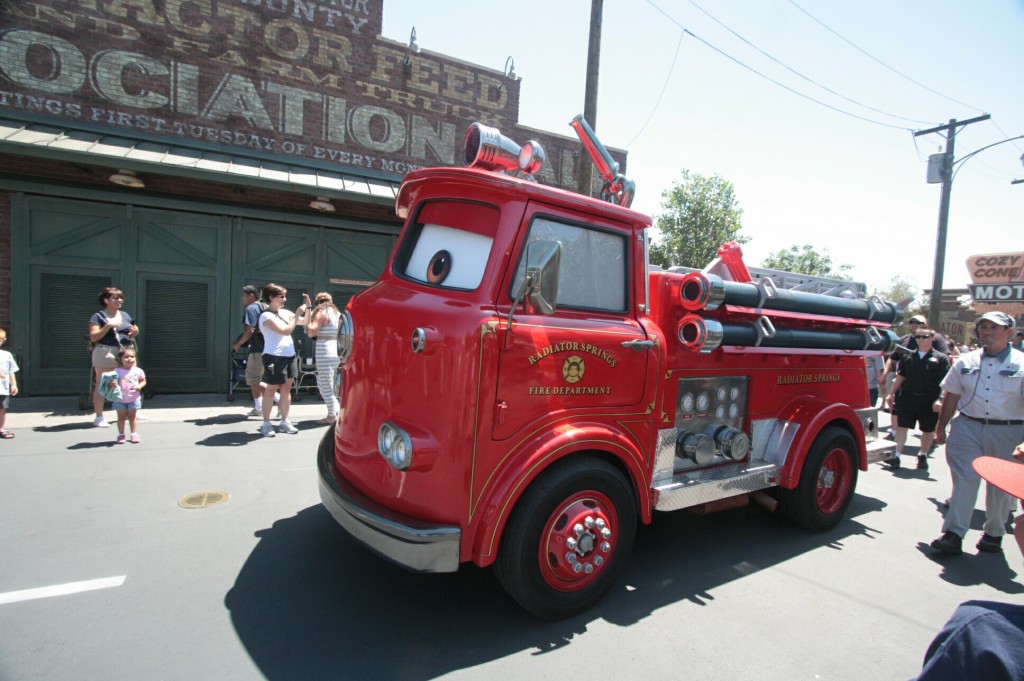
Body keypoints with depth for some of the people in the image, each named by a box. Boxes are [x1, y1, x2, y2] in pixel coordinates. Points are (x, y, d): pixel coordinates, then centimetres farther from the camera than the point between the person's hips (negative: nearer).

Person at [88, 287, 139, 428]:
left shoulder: (125, 315, 17)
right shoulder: (98, 316, -2)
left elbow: (131, 335, 25)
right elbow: (93, 337, -10)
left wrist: (135, 332, 2)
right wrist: (108, 325, -20)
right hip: (105, 353, -6)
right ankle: (99, 417, 4)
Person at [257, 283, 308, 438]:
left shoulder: (284, 312, 10)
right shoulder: (266, 316, -11)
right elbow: (286, 331, -20)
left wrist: (307, 307, 4)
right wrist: (296, 315, -15)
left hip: (289, 356, 7)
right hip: (274, 357, -7)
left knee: (286, 389, 10)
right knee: (271, 390, 1)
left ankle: (284, 422, 18)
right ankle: (266, 424, 11)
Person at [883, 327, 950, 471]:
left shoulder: (940, 358, -1)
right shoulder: (908, 357, 8)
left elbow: (945, 382, -7)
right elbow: (901, 377, 13)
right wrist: (892, 394, 11)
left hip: (929, 402, -2)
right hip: (907, 398, 2)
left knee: (928, 430, 11)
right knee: (901, 426, -1)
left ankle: (923, 456, 29)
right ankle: (897, 456, 2)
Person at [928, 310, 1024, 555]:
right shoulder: (966, 362, 6)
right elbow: (951, 397, 12)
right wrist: (941, 427, 12)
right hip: (967, 427, 1)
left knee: (1001, 486, 12)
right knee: (964, 480, -3)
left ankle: (994, 533, 29)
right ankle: (953, 534, -3)